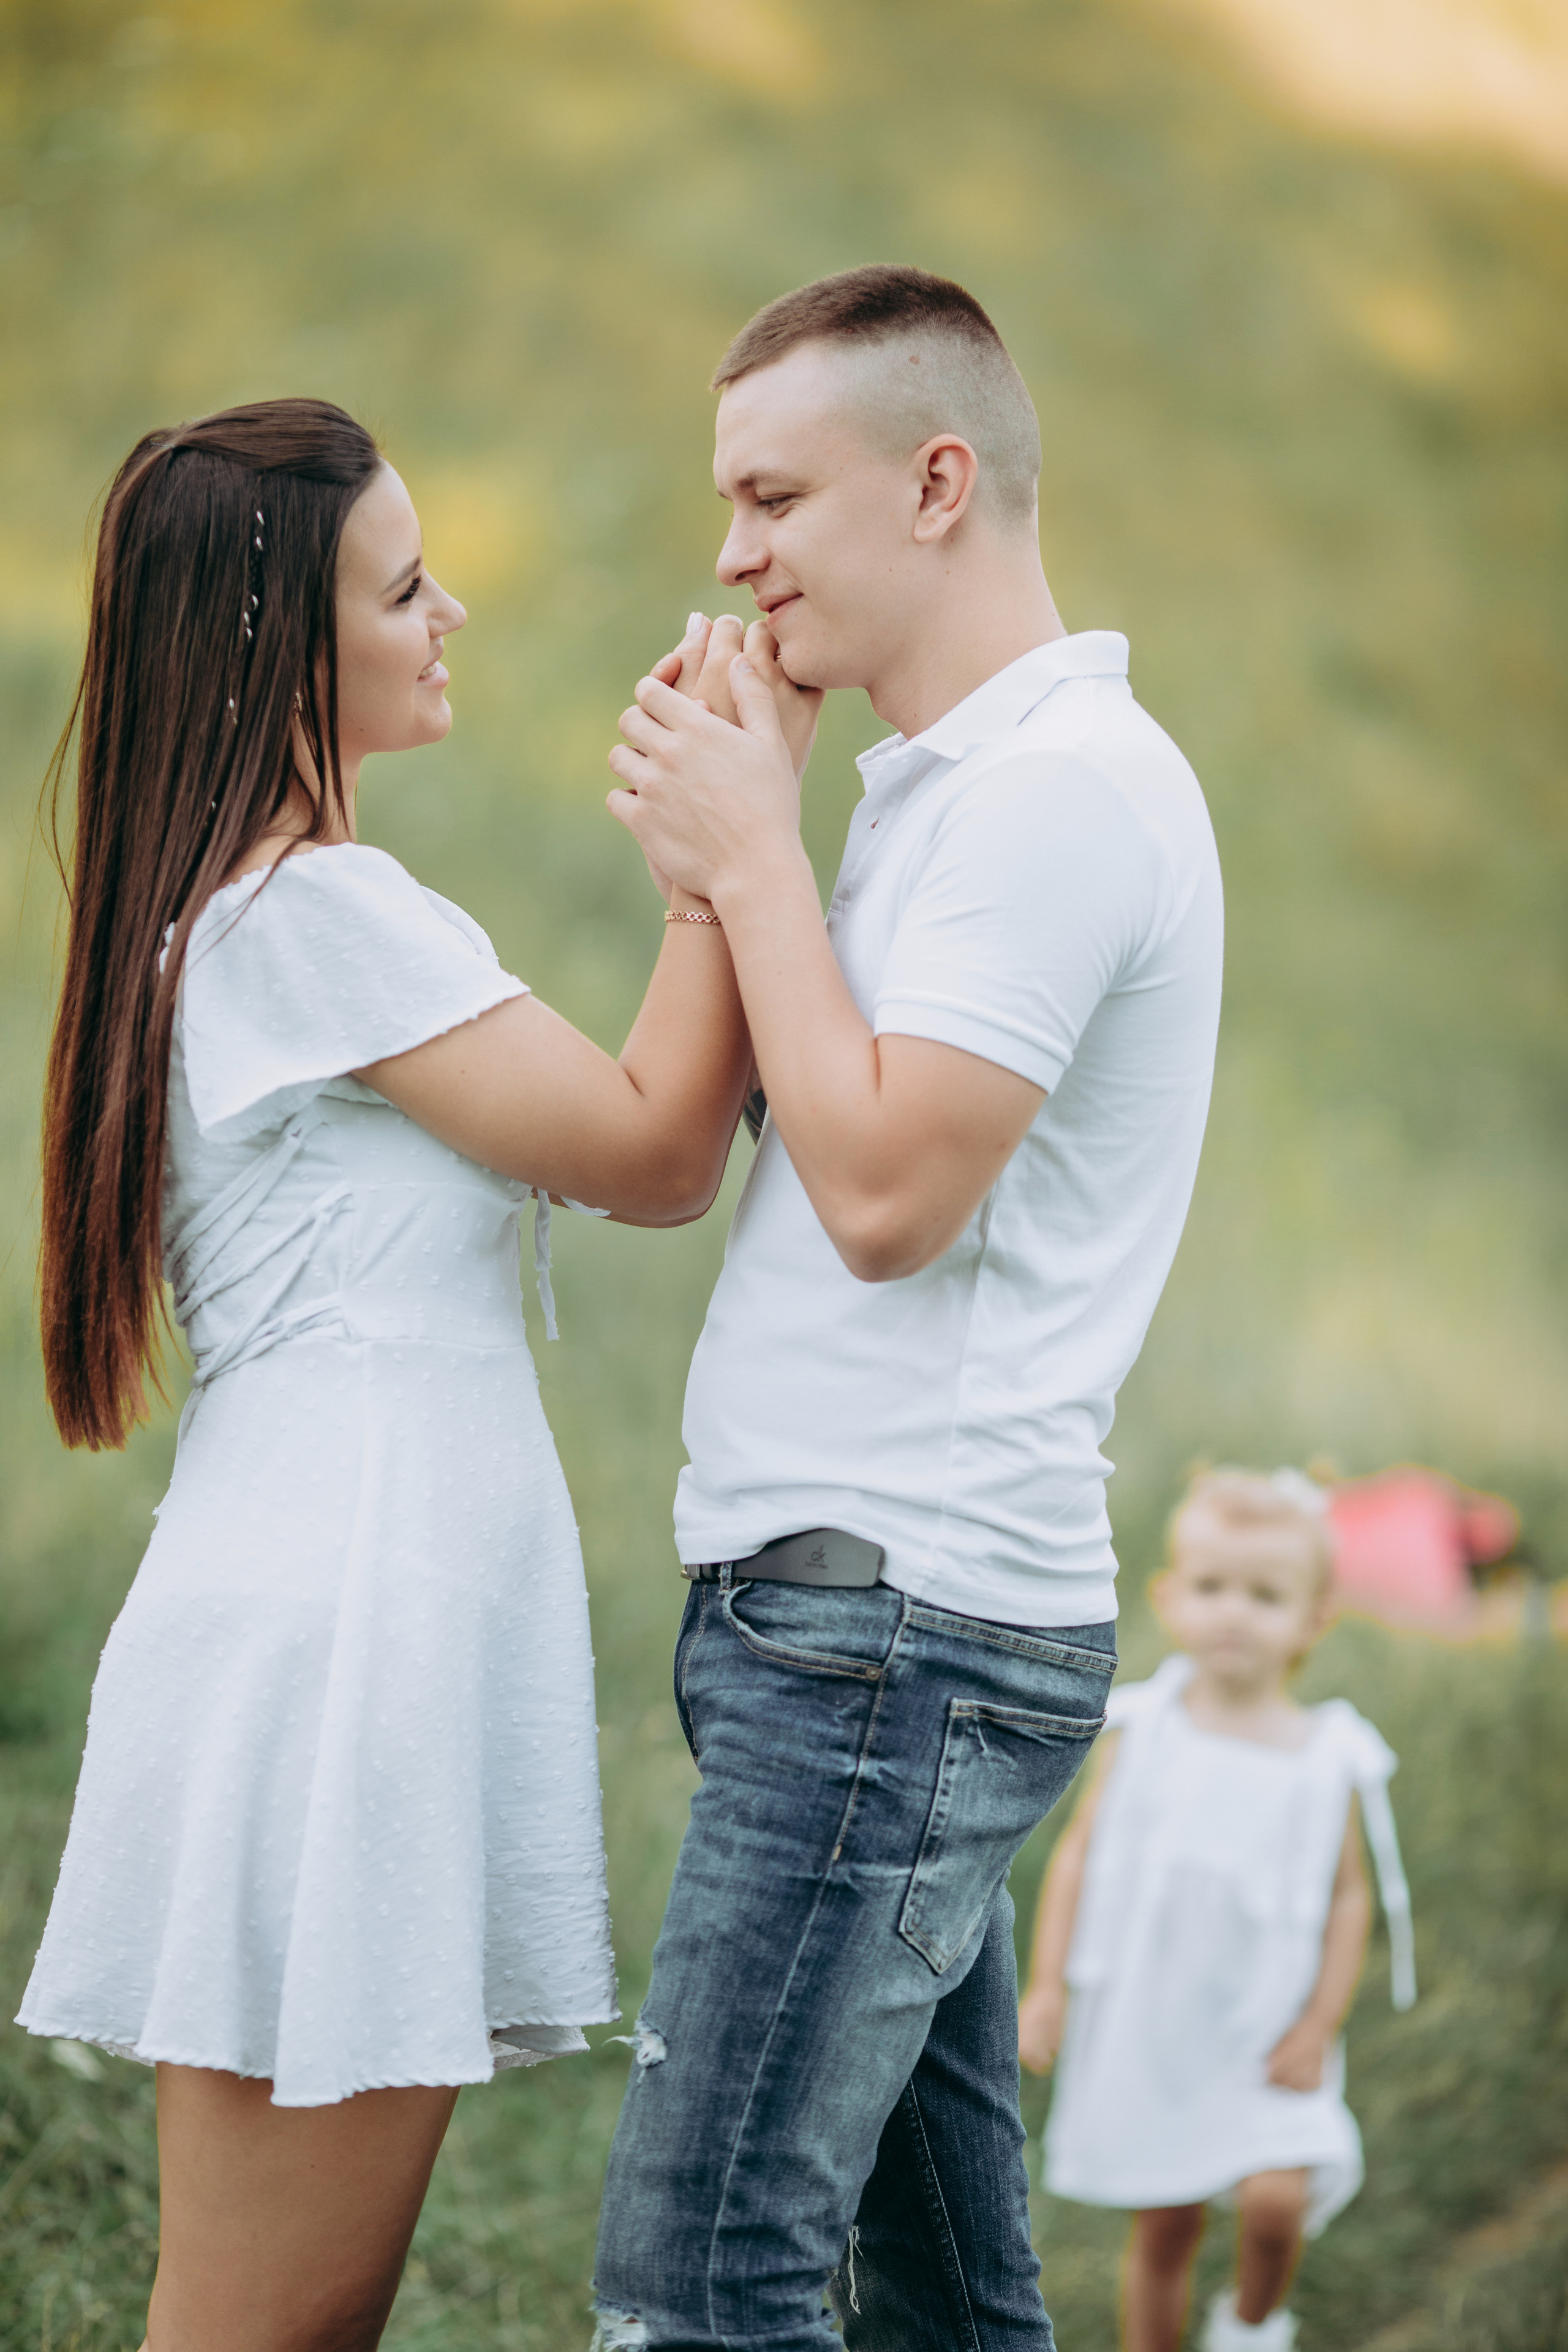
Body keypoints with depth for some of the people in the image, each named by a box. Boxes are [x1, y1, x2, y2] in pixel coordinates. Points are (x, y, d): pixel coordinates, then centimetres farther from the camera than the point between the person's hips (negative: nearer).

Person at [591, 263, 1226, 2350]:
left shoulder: (1065, 784, -12)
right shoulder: (964, 785, 19)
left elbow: (889, 1192, -19)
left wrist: (758, 856, -10)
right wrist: (720, 875, 9)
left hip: (895, 1613, -10)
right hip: (877, 1608, 10)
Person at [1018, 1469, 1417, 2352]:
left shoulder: (1328, 1759, -5)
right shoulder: (1141, 1732, -4)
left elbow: (1349, 1897, 1)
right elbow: (1079, 1854, 1)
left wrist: (1319, 2027, -5)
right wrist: (1048, 1986, -3)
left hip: (1262, 2038, -1)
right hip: (1145, 2031, 1)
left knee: (1278, 2195, -18)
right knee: (1164, 2225, 8)